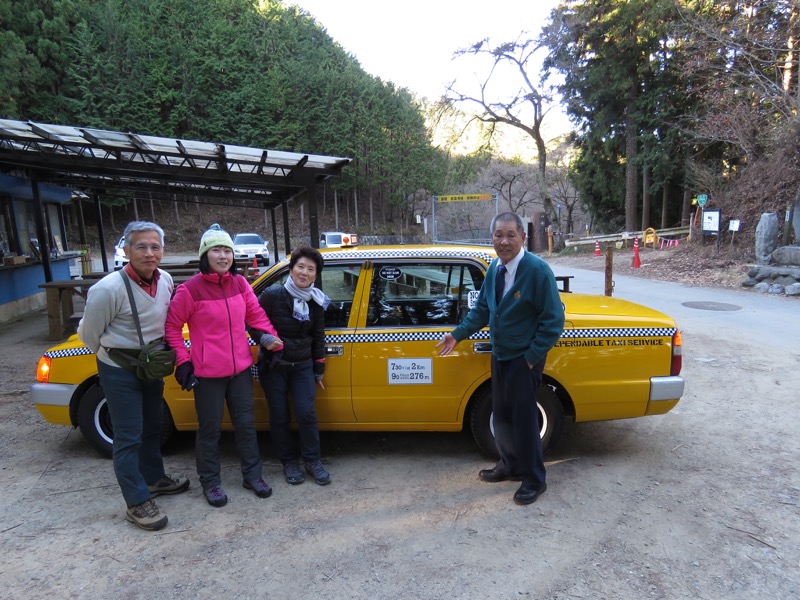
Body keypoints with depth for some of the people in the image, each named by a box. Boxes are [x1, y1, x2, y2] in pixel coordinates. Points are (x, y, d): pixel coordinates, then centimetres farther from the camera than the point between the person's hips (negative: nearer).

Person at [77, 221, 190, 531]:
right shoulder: (107, 289, -26)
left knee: (152, 427, 20)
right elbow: (88, 333, -11)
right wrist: (114, 355, 3)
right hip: (119, 371, -6)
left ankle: (154, 478, 40)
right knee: (129, 437, 1)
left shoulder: (166, 280, -8)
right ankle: (137, 503, 14)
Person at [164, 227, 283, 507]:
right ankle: (210, 481, 30)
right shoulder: (190, 289, -14)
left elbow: (255, 314, 10)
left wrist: (269, 337, -5)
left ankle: (252, 474, 32)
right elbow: (172, 326, -4)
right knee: (210, 429, 11)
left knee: (246, 423, 15)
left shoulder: (240, 283, 0)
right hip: (207, 373, -4)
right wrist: (183, 361, -7)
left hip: (240, 369, 5)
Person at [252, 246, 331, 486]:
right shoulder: (272, 295, -14)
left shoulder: (316, 302, -2)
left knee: (306, 413, -6)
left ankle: (313, 460, 12)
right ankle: (289, 462, 23)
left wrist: (319, 371, 10)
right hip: (273, 366, -2)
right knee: (279, 416, 4)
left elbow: (318, 337, 7)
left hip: (302, 366, 2)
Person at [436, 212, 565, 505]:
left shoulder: (537, 270, -20)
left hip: (524, 359, -7)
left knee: (524, 419, 4)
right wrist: (458, 335, 3)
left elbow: (553, 319, -18)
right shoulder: (495, 268, 1)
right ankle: (510, 466, 40)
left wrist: (533, 356, -17)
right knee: (501, 415, 18)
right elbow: (482, 308, 10)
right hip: (500, 355, 7)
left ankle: (534, 480, 24)